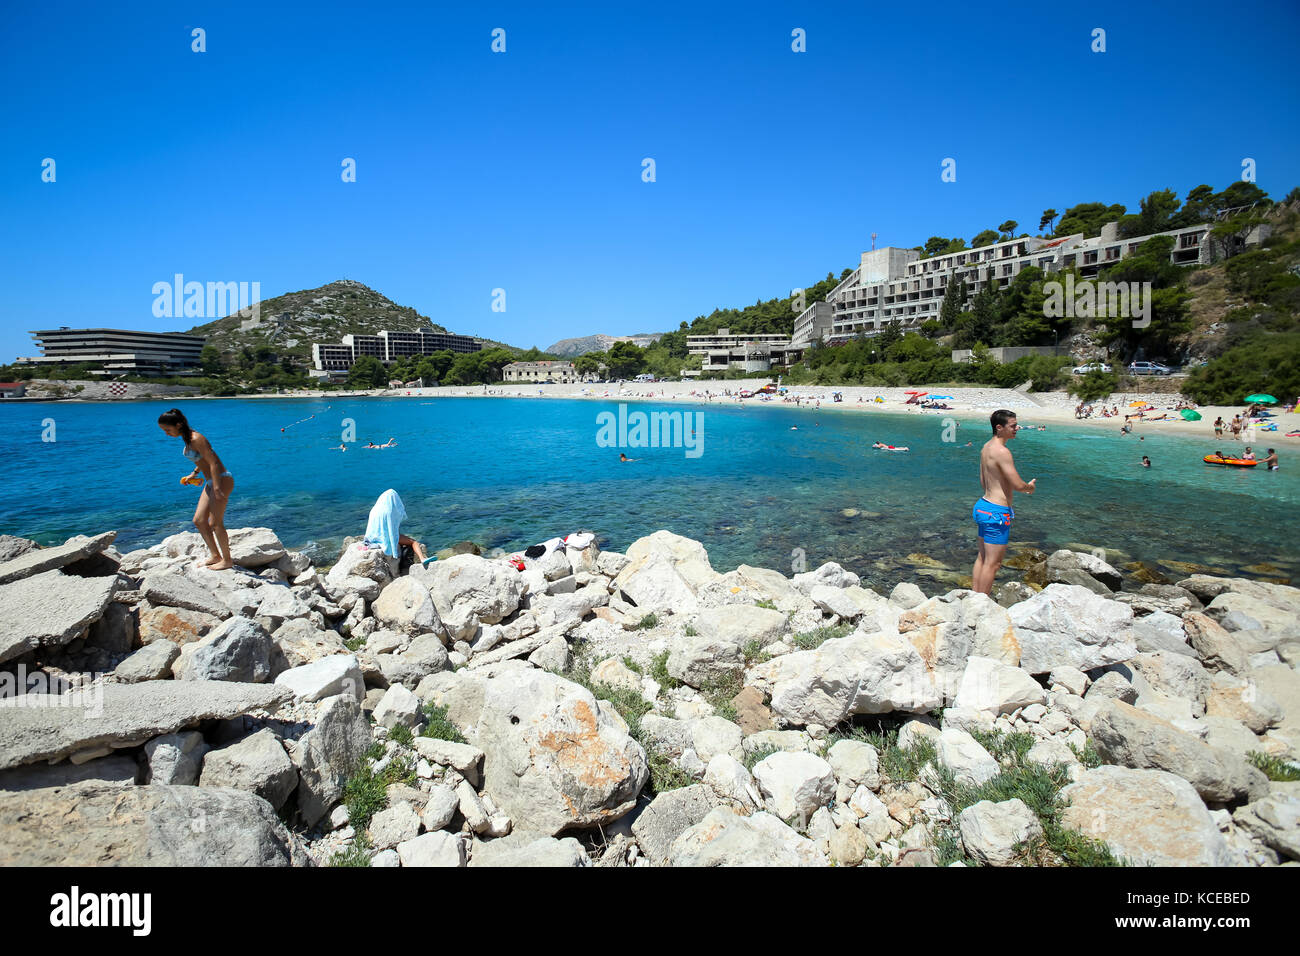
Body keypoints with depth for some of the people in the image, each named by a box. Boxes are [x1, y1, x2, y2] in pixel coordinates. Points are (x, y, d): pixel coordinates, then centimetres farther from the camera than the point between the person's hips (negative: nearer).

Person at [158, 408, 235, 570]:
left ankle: (227, 560, 9)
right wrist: (194, 474, 21)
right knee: (199, 521, 10)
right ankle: (215, 556, 19)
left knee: (215, 523, -4)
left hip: (222, 480, -10)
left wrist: (217, 489, -26)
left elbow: (213, 463, -23)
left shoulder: (196, 439, -19)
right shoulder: (188, 438, 10)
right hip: (211, 482, 10)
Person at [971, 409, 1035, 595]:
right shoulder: (1002, 451, -19)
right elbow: (1018, 485, -19)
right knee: (992, 563, -2)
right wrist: (1030, 486, 3)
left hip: (983, 504, 10)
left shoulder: (986, 447, 10)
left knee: (982, 558, 17)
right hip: (997, 511, -10)